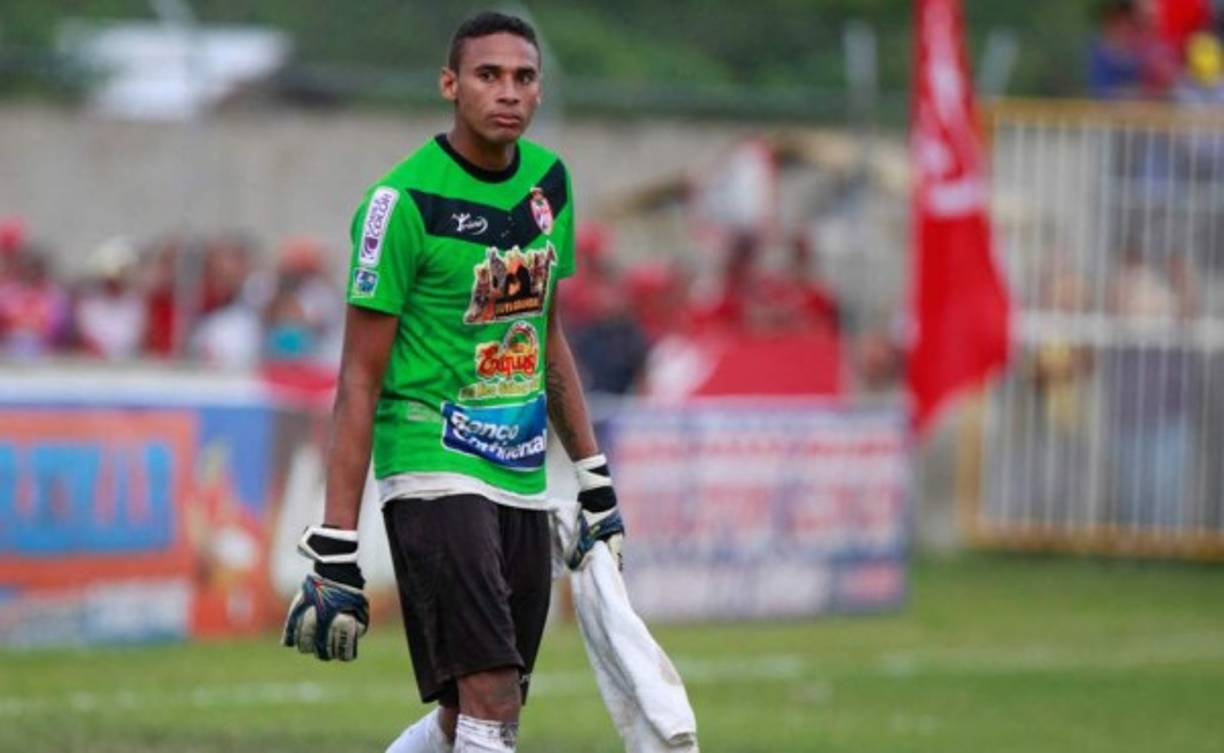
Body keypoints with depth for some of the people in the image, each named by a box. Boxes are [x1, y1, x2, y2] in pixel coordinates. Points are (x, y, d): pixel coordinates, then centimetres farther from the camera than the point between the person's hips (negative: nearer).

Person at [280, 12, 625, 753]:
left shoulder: (550, 179, 9)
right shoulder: (404, 201, -12)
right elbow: (360, 379, -11)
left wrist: (594, 480, 21)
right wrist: (336, 552, -15)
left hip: (524, 482, 7)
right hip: (433, 467, -7)